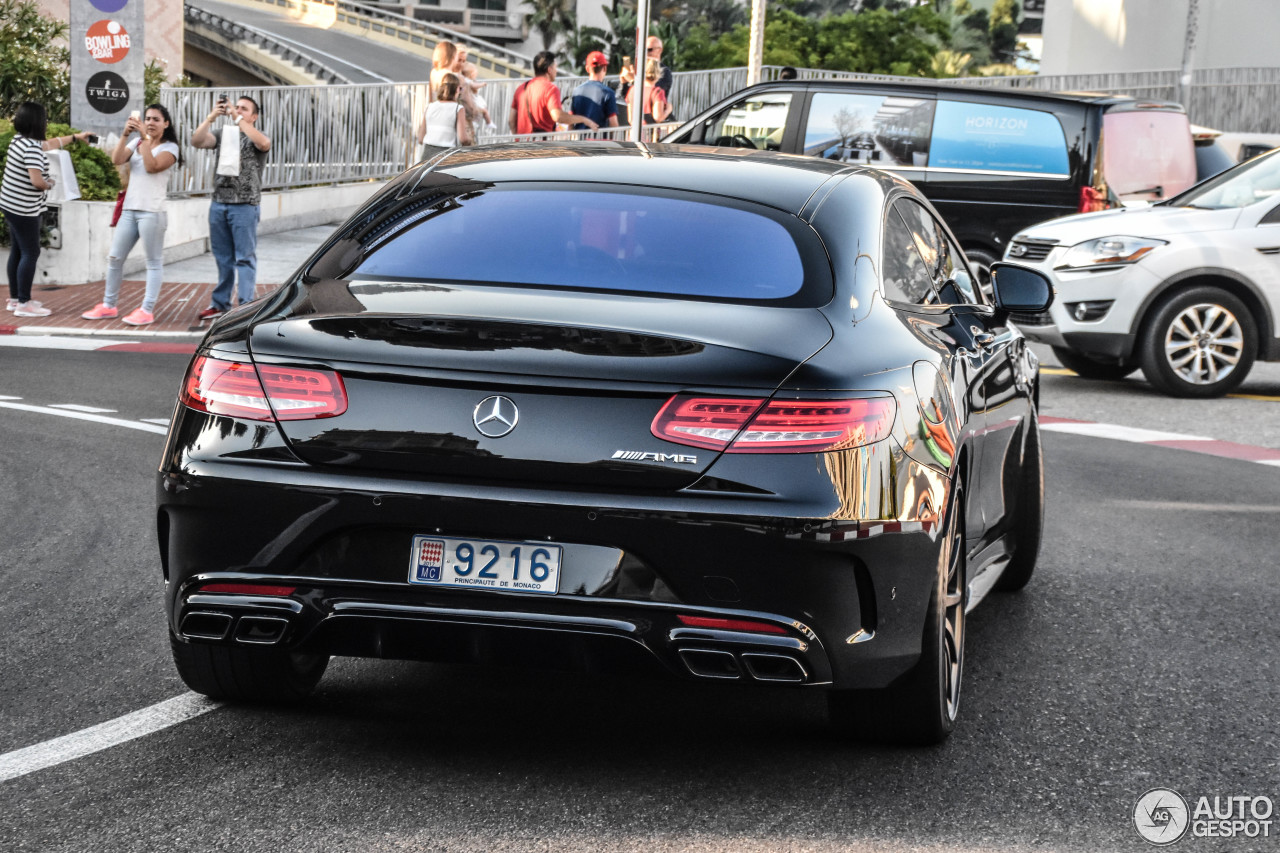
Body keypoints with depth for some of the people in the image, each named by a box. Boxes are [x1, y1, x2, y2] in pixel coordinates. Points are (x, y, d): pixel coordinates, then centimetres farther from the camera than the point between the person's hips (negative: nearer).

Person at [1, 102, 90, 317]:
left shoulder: (20, 140, 9)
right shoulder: (31, 147, -21)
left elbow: (50, 143, 27)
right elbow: (37, 181, -28)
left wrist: (75, 137, 39)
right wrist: (49, 184, -5)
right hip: (24, 210, -10)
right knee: (30, 253, -5)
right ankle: (24, 304, -4)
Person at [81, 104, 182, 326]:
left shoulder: (169, 148, -1)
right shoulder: (136, 143, 14)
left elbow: (152, 166, -18)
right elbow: (117, 160, -2)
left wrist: (145, 138, -18)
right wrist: (125, 134, -11)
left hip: (152, 211, -6)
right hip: (129, 209, 6)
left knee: (154, 262, -2)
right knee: (114, 258, 9)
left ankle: (147, 311, -1)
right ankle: (108, 306, 19)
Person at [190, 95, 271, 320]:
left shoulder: (255, 137, 1)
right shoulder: (223, 135, 14)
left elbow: (264, 144, -24)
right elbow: (197, 141, -2)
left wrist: (238, 120, -24)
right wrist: (211, 118, -15)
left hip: (245, 206, -5)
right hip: (219, 203, 5)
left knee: (245, 258, -4)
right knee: (222, 258, 12)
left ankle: (246, 306, -4)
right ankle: (220, 303, 19)